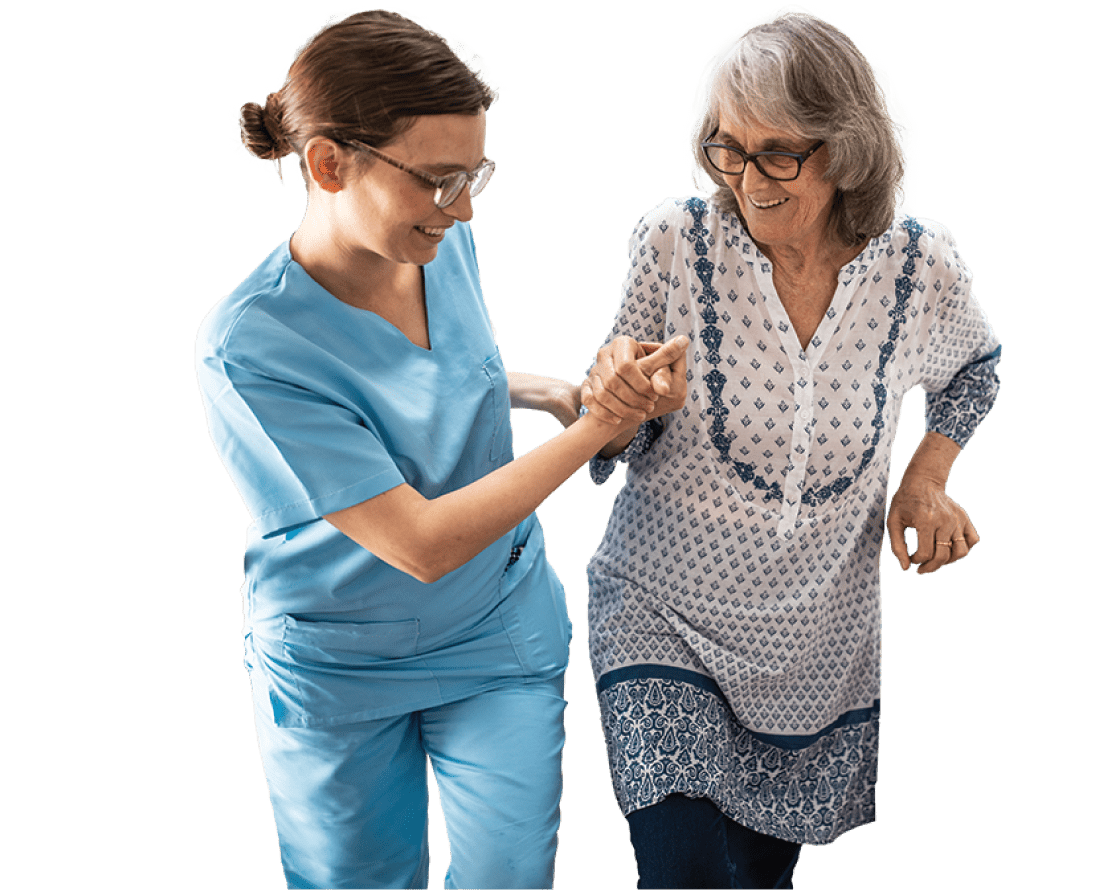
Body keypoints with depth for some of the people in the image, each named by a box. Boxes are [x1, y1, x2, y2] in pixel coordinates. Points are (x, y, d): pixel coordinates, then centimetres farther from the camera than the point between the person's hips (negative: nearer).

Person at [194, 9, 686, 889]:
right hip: (335, 674, -4)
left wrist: (545, 391, -5)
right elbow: (424, 544, -30)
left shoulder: (445, 246, -11)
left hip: (502, 636, 4)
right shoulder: (248, 344, -30)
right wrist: (600, 427, -28)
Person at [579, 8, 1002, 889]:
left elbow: (976, 366, 14)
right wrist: (616, 407, -28)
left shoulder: (923, 265, -11)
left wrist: (928, 476, -1)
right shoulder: (676, 239, -14)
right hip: (663, 616, -2)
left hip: (819, 642, 2)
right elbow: (629, 447, -5)